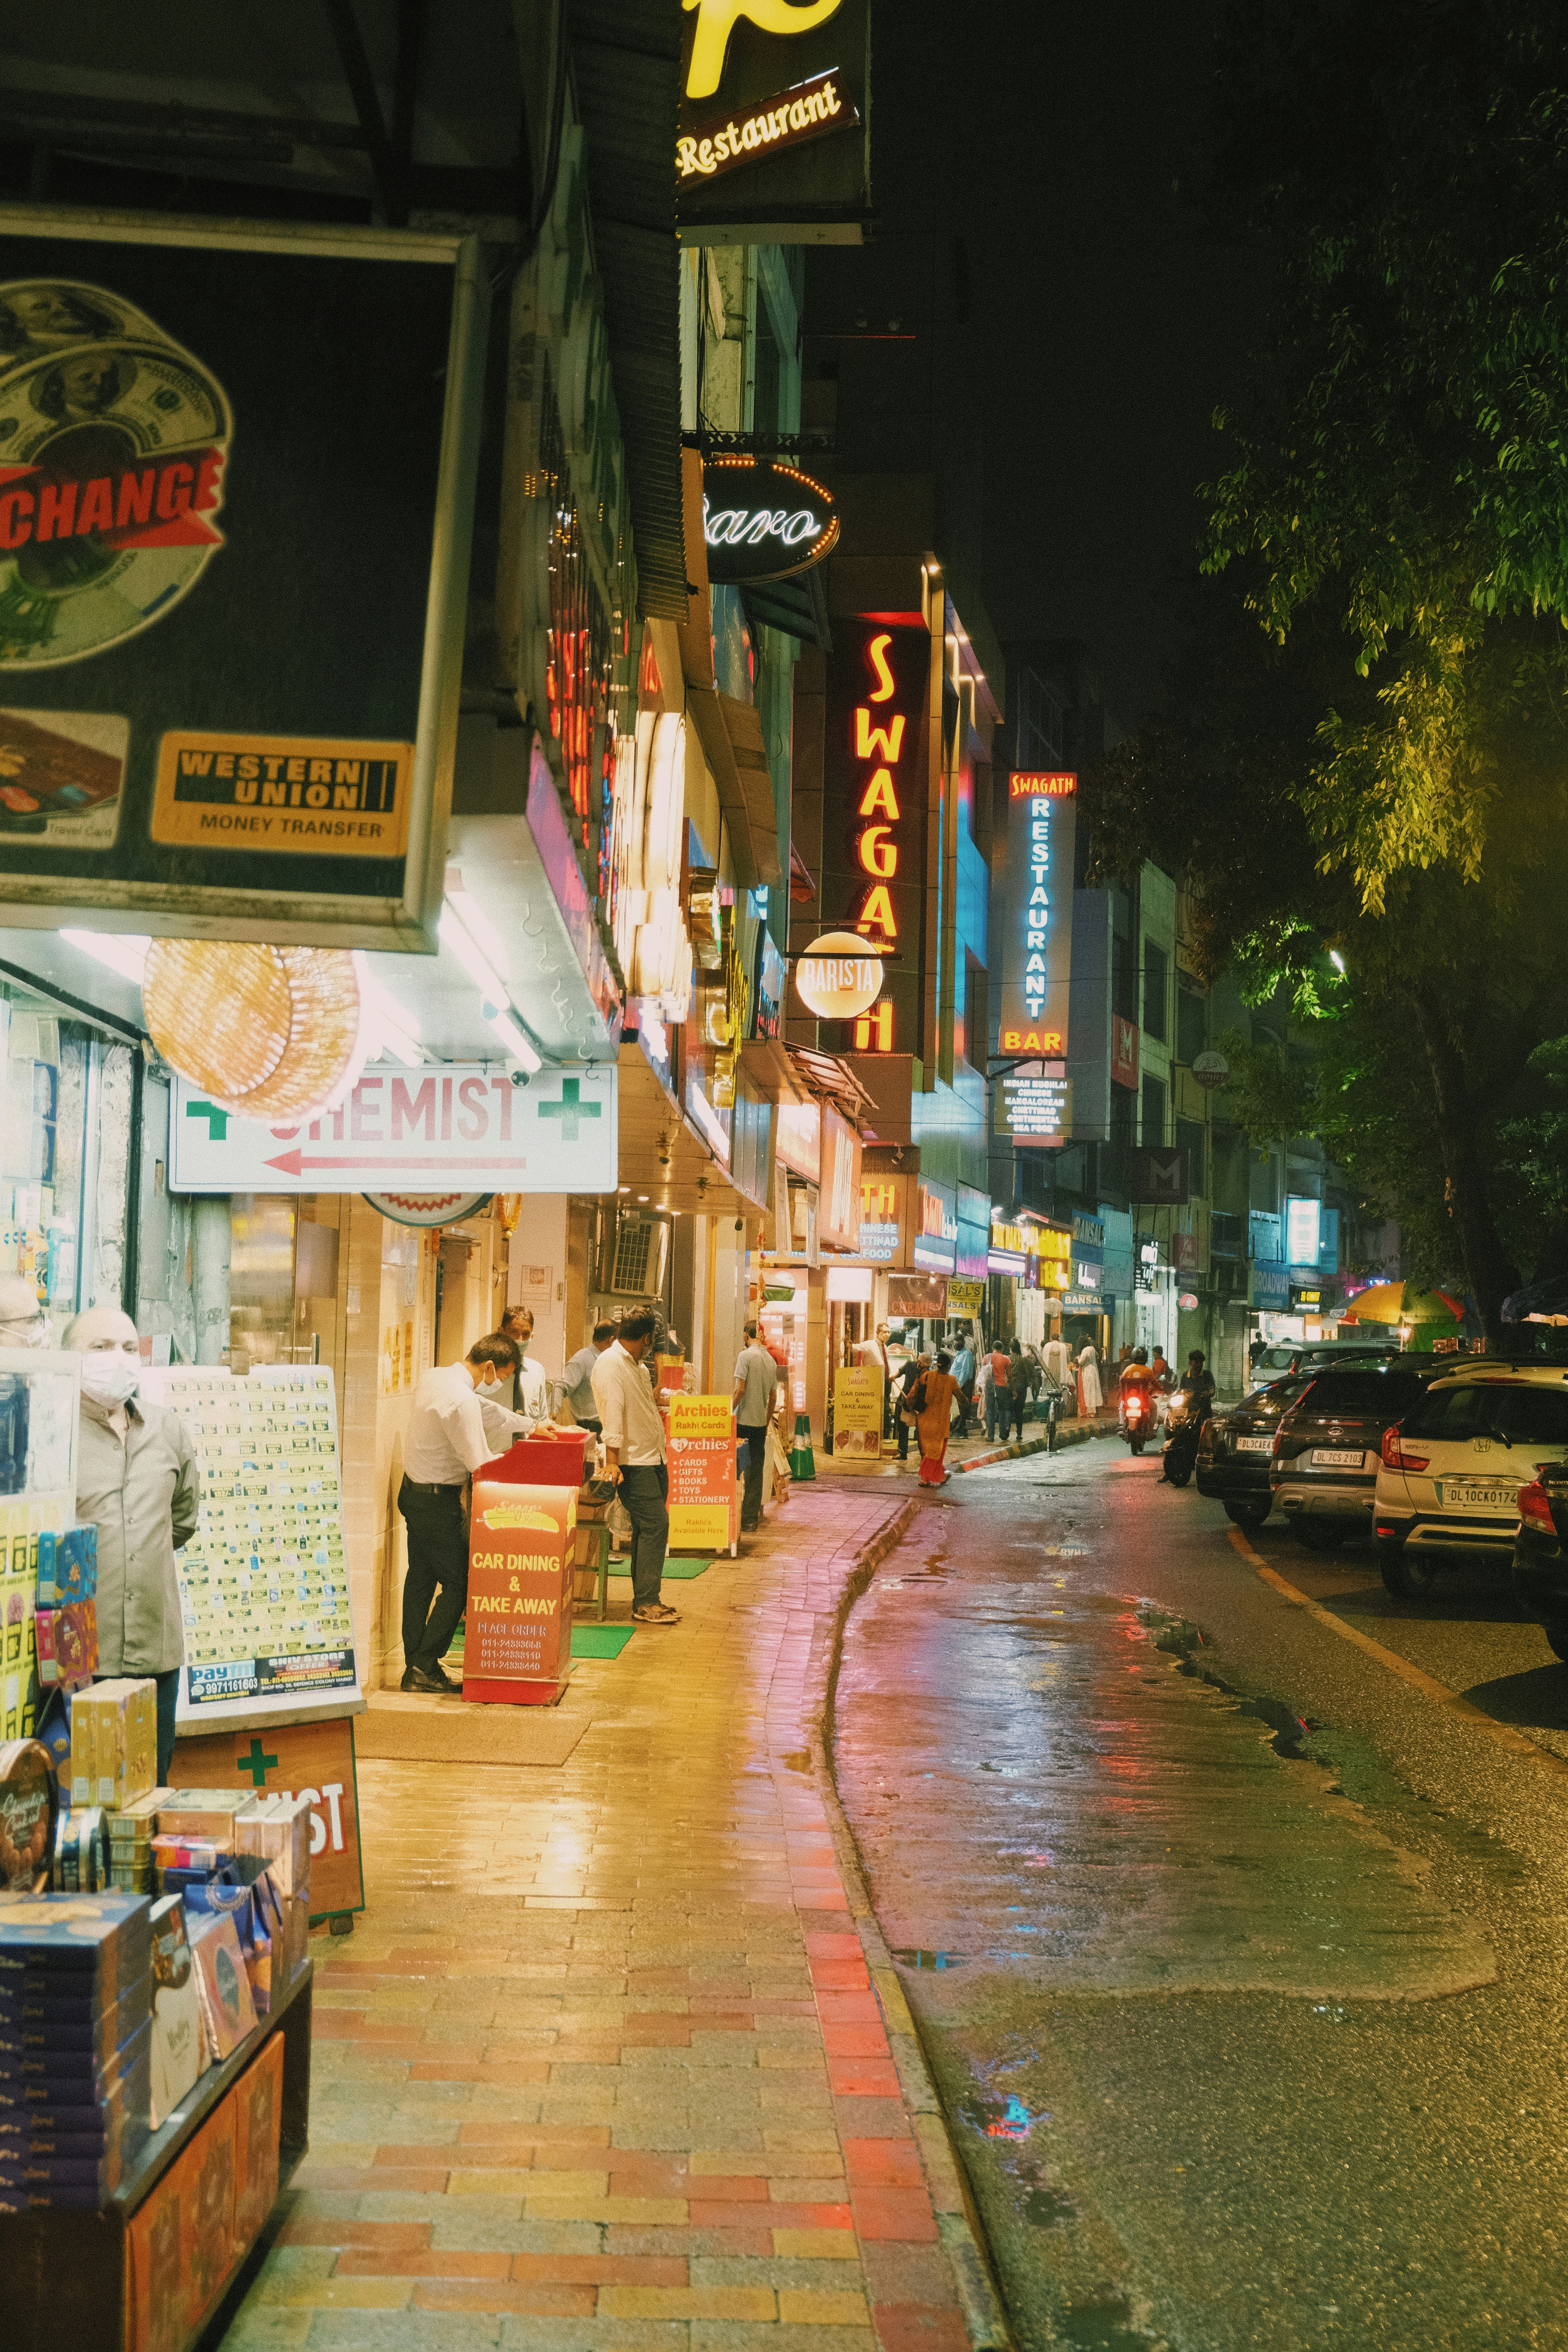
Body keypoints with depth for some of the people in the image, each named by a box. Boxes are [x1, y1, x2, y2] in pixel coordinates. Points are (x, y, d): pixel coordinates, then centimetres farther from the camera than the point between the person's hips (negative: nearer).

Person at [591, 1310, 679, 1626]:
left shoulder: (635, 1366, 18)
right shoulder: (610, 1364, -13)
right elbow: (613, 1410, -21)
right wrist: (612, 1460, -27)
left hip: (653, 1460, 10)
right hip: (634, 1463, -10)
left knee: (648, 1528, 10)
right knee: (654, 1525, -13)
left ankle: (646, 1600, 15)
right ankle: (645, 1604, -11)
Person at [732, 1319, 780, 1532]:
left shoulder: (745, 1356, -8)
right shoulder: (772, 1361, 12)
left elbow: (740, 1389, -15)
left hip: (744, 1421, -6)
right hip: (761, 1423, 6)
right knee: (756, 1473, 7)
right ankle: (752, 1520, 9)